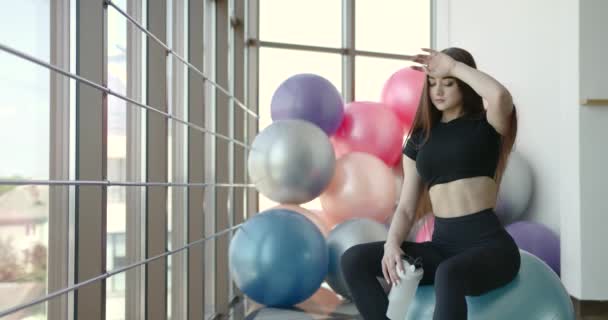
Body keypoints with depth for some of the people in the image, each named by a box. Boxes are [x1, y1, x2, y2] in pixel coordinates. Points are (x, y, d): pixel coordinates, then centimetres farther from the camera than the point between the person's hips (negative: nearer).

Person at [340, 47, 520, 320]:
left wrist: (453, 66, -11)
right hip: (442, 244, 5)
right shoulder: (420, 138, 13)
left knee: (449, 274, -39)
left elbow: (500, 95, -25)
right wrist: (392, 244, -11)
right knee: (354, 260, -12)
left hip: (488, 243, -5)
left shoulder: (486, 126, 1)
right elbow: (407, 208, 9)